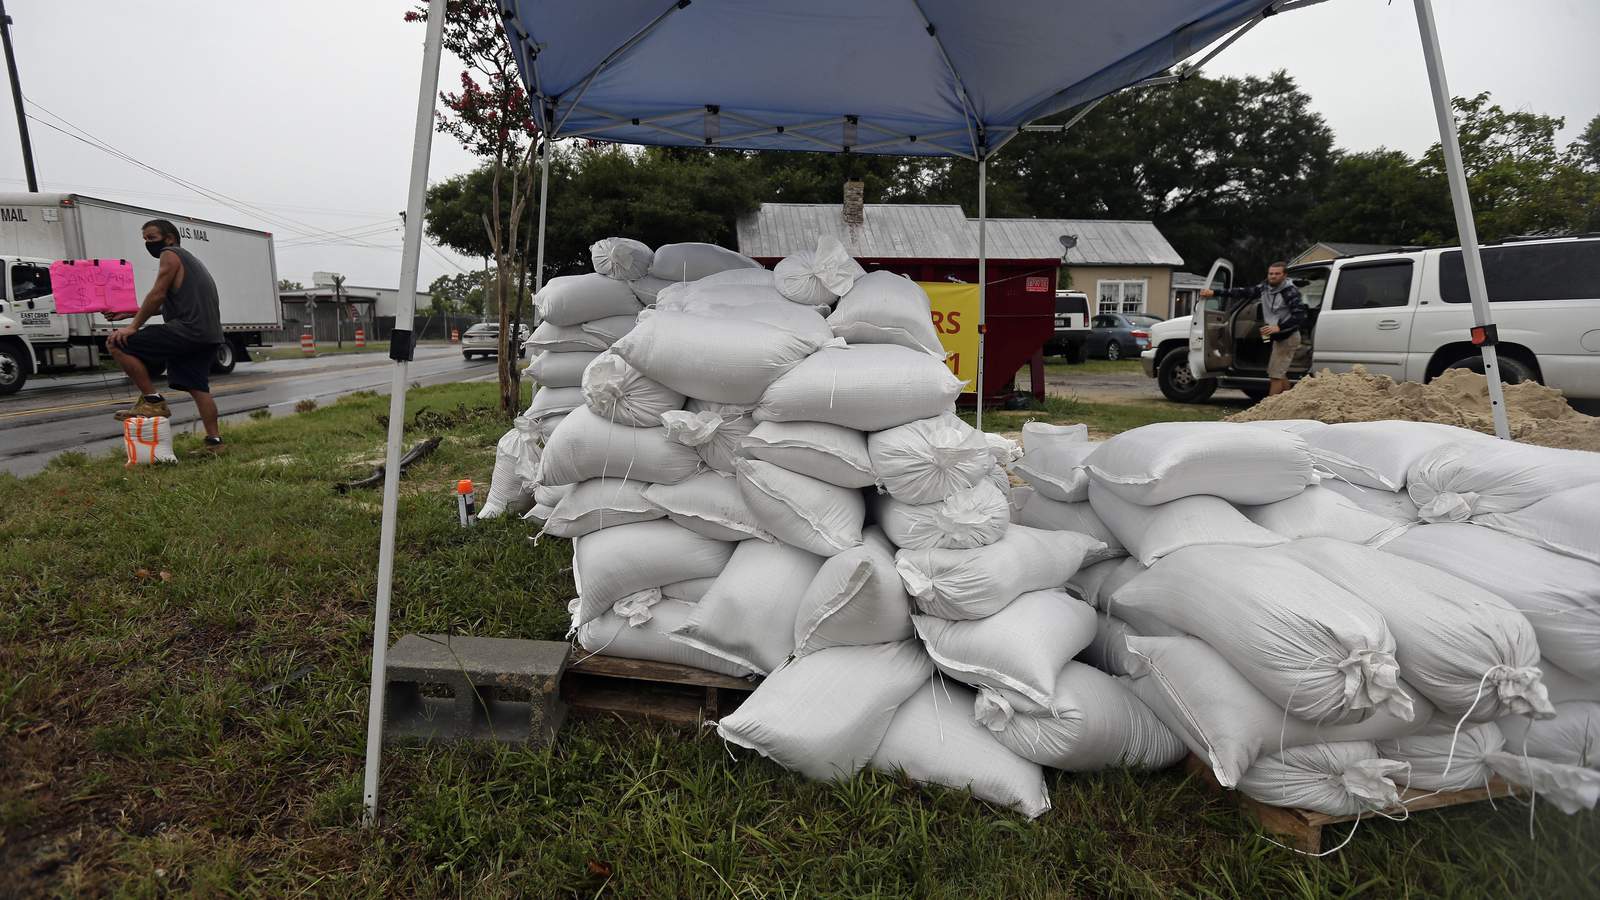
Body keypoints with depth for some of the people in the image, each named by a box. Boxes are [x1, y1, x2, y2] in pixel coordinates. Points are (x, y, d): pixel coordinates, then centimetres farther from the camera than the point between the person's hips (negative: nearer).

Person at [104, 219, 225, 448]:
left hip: (188, 330, -10)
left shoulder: (170, 255, 1)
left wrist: (134, 326, -5)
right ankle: (214, 440, 8)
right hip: (209, 335, 10)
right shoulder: (189, 259, 30)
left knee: (117, 343, -6)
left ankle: (152, 401, -9)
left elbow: (157, 295, -8)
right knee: (197, 387, 11)